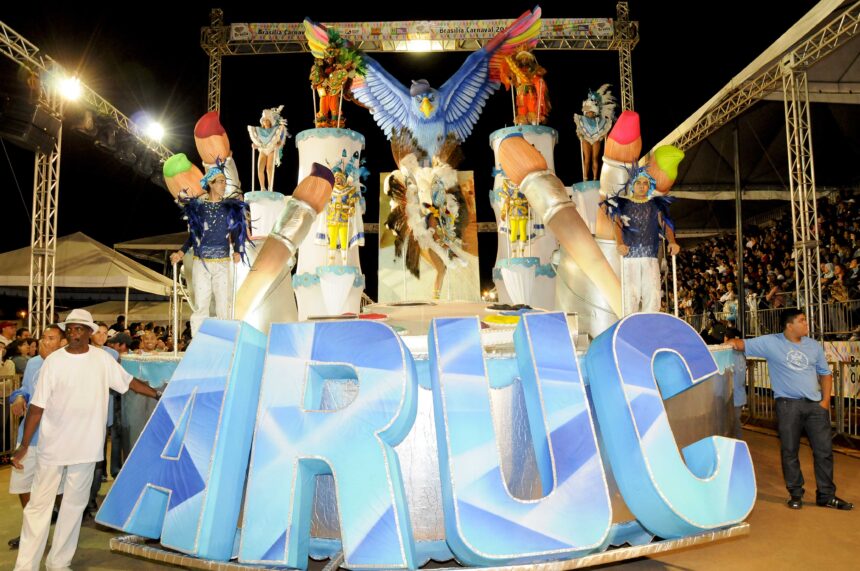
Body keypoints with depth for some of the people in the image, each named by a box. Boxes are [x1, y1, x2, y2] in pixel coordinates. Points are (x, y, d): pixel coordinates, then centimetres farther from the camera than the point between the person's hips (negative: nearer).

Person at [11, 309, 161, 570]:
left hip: (85, 445, 2)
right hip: (52, 445, -2)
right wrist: (25, 445, -6)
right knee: (39, 504, 5)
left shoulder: (102, 359, -1)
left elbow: (128, 381, 11)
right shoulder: (53, 361, -7)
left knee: (74, 504, 10)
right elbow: (37, 406, -5)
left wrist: (158, 393, 10)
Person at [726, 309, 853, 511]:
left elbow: (825, 373, 16)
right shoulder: (771, 343, -3)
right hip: (788, 405, -4)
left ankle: (826, 495, 19)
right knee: (789, 451, 5)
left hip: (815, 404, 4)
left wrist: (826, 400, 6)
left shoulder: (813, 346, 10)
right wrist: (733, 342, -28)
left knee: (824, 450, 6)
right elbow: (743, 345, -3)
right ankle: (795, 494, 19)